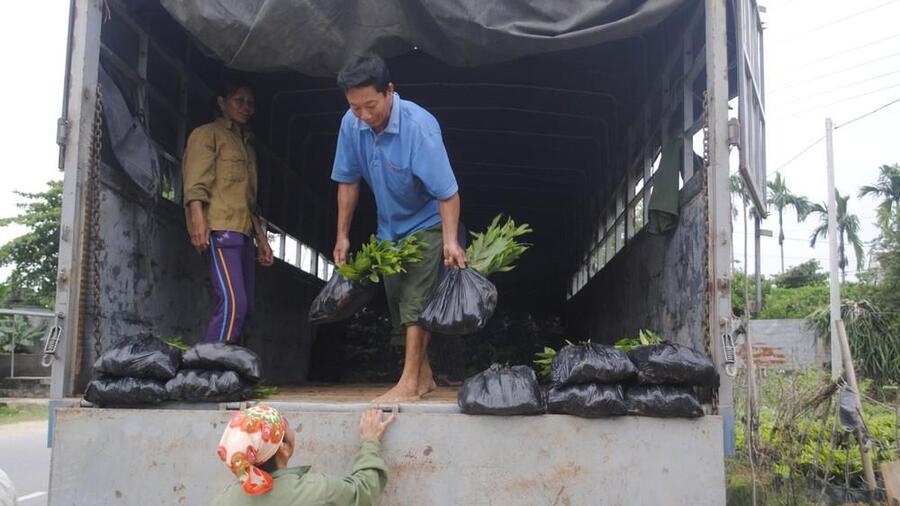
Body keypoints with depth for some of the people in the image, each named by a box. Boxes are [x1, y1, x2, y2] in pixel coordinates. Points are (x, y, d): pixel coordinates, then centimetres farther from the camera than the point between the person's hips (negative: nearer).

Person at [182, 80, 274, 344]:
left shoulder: (247, 144, 29)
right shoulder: (208, 134, 5)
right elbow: (195, 182, -9)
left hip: (243, 232, 8)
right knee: (233, 302, -19)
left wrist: (262, 238, 23)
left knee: (244, 306, 2)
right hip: (219, 228, -8)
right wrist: (198, 218, -23)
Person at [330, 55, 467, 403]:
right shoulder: (351, 124, -13)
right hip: (389, 227, 7)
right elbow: (348, 181, -1)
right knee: (397, 300, 10)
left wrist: (450, 240, -35)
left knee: (415, 299, -13)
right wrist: (342, 236, 1)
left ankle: (410, 382, -9)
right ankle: (424, 375, 23)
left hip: (427, 224, -6)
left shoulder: (419, 125, -30)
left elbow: (447, 190, -29)